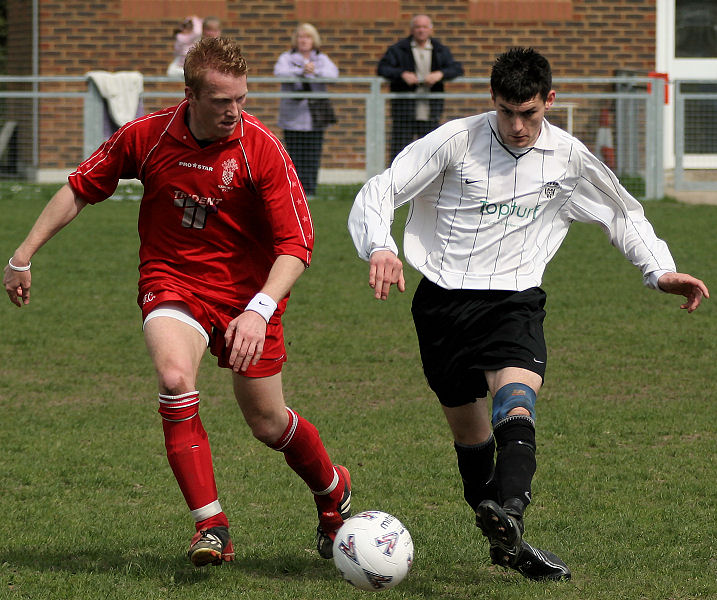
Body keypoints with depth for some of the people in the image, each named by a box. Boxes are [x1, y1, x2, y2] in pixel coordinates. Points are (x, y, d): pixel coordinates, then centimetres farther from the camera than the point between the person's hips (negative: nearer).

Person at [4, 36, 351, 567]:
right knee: (175, 377, -29)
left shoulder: (261, 149, -18)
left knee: (267, 423, 5)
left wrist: (260, 310, -32)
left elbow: (296, 243, -18)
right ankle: (211, 527, -25)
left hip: (246, 293, -1)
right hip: (170, 281, 1)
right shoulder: (146, 136, -12)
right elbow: (81, 189, 5)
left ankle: (334, 491, 39)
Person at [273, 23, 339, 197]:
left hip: (315, 118, 1)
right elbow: (280, 72, -12)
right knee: (295, 157, -6)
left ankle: (310, 191, -1)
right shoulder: (287, 58, 8)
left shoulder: (321, 59, 13)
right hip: (293, 116, -1)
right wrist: (301, 71, -27)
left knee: (312, 156, -4)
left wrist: (315, 71, -25)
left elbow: (333, 72, -6)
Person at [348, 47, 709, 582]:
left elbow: (623, 214, 22)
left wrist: (661, 270, 8)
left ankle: (505, 513, -49)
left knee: (517, 394, -28)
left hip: (514, 301, 0)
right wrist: (380, 247, -25)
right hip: (444, 299, 0)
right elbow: (379, 194, -5)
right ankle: (505, 542, 22)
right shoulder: (455, 141, -3)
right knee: (468, 431, 5)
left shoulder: (568, 157, 5)